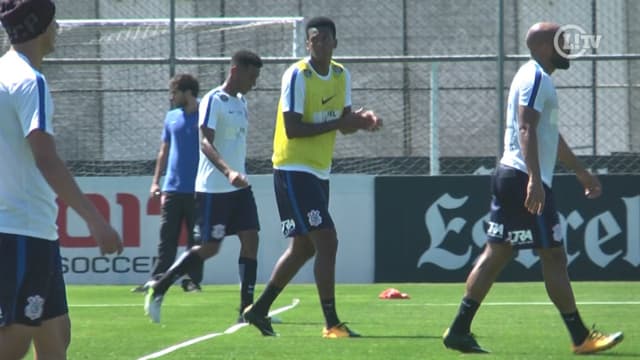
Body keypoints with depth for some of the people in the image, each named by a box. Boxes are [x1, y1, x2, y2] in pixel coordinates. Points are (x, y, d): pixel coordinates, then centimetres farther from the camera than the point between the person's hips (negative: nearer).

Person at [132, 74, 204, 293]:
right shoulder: (172, 118, 12)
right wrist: (156, 181, 11)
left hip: (196, 190, -4)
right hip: (172, 189, 4)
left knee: (195, 239, 2)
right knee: (166, 238, 0)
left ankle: (193, 280, 7)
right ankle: (157, 281, -3)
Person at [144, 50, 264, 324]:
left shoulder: (241, 102, 15)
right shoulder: (213, 101, -12)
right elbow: (205, 142, -23)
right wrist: (227, 171, -36)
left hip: (239, 186, 8)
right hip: (213, 188, -8)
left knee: (250, 239, -3)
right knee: (209, 247, -6)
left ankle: (247, 308, -3)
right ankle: (158, 290, 8)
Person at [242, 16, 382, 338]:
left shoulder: (342, 75, 8)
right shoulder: (297, 76, -15)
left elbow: (343, 124, 10)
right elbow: (292, 129, -21)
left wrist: (361, 121, -12)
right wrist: (339, 123, -24)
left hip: (319, 172, 9)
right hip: (294, 170, -9)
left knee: (303, 247, 15)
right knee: (327, 241, -15)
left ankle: (259, 310, 27)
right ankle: (332, 324, -12)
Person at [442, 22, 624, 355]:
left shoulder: (537, 78, 22)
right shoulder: (535, 78, -11)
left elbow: (551, 136, 31)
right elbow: (526, 130, -22)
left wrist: (581, 172, 36)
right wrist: (535, 180, -31)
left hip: (511, 178, 10)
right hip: (525, 179, -10)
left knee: (496, 254, 7)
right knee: (553, 256, -5)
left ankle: (459, 331, 4)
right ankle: (581, 337, -1)